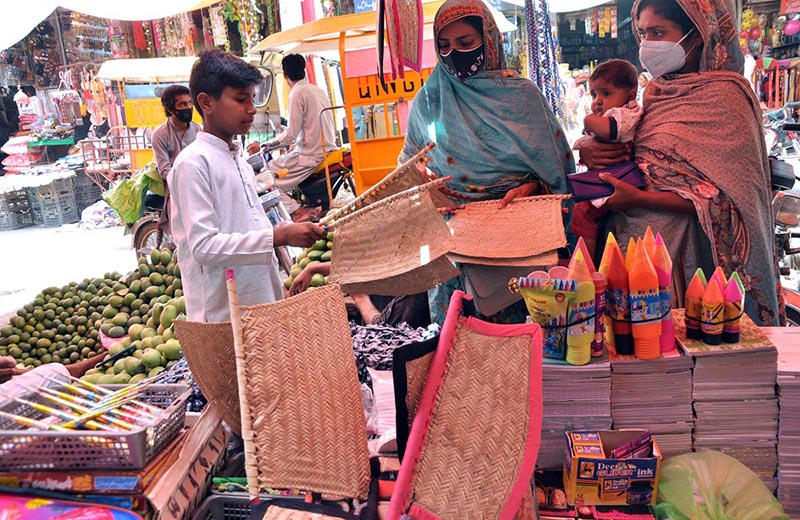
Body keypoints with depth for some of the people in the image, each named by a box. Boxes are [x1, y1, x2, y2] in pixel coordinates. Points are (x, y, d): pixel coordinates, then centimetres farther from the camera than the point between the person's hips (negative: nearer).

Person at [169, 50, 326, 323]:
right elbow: (204, 246, -20)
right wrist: (279, 236, -24)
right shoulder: (193, 163, -11)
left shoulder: (241, 164, 15)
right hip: (223, 314, -8)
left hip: (264, 305, 8)